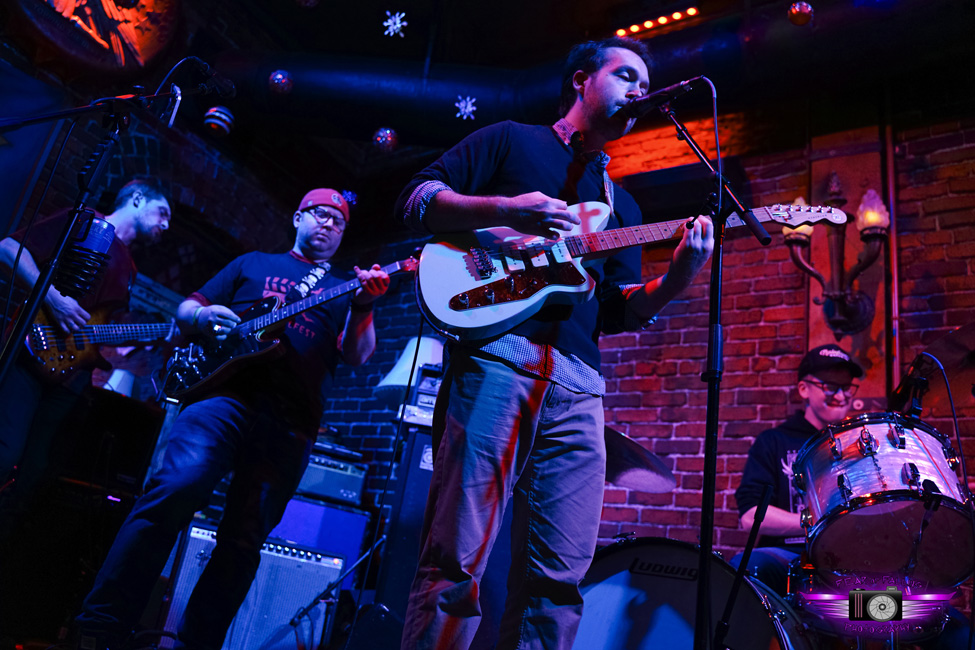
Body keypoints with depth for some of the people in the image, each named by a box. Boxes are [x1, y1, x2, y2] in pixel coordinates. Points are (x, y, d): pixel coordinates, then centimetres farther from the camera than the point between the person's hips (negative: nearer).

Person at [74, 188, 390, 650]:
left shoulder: (347, 285, 21)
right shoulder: (253, 263, 23)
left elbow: (356, 356, 6)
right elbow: (186, 309, 22)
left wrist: (365, 305, -13)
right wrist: (202, 317, -2)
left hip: (291, 425, 1)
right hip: (226, 394, -1)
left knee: (244, 542, -1)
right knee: (175, 489, -22)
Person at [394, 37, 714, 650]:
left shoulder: (621, 204, 29)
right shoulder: (511, 140, 15)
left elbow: (619, 310, 20)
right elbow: (417, 198, 5)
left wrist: (676, 279, 0)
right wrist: (506, 209, -10)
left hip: (577, 383, 6)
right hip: (495, 355, -5)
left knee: (559, 575, 2)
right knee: (457, 559, -9)